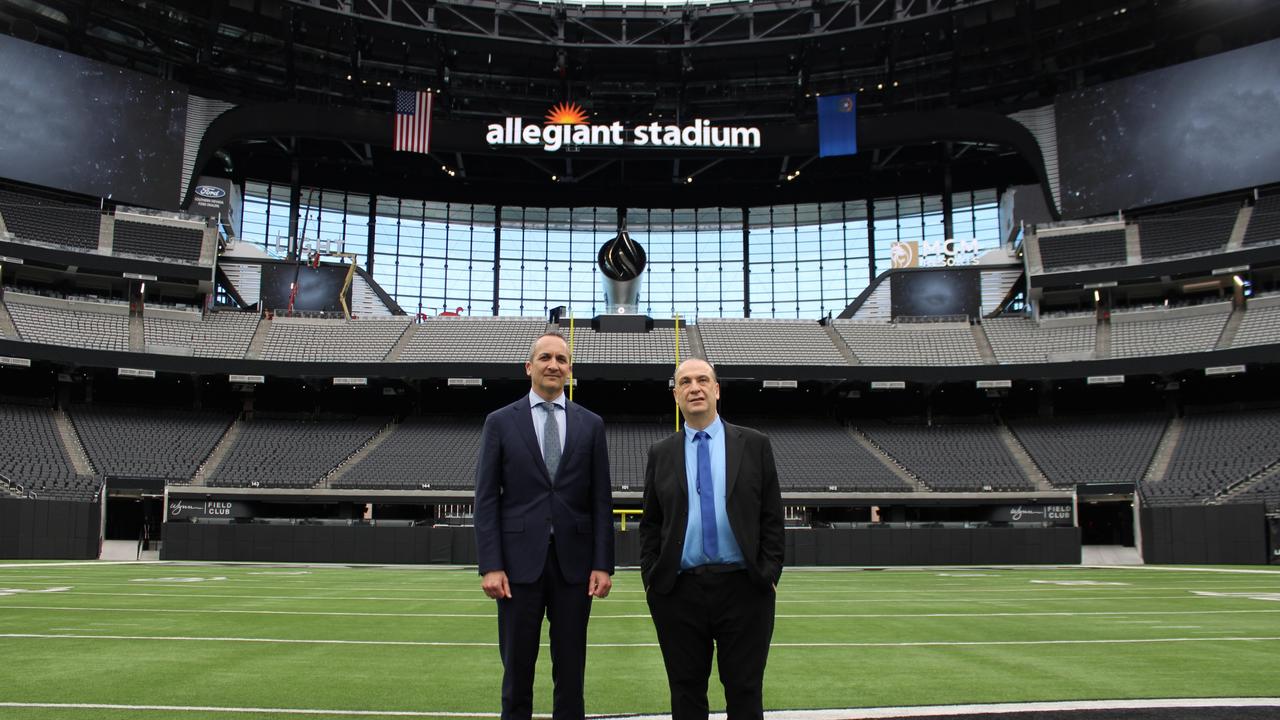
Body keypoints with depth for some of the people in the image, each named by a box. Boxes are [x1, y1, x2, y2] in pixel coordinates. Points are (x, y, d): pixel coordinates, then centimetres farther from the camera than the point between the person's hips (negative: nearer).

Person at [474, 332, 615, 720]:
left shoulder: (591, 424, 6)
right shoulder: (500, 422, 3)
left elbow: (601, 500, 5)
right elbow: (486, 499, -1)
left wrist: (603, 564, -2)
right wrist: (490, 566, -8)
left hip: (574, 561, 1)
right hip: (520, 560, -1)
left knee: (571, 670, 9)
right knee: (517, 669, 8)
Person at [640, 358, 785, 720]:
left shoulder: (754, 444, 5)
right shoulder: (661, 454, 9)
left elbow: (772, 518, 4)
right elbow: (650, 524, 11)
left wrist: (769, 574, -4)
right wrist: (651, 579, 2)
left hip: (743, 587, -1)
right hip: (679, 591, 1)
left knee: (745, 690, 6)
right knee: (686, 690, 9)